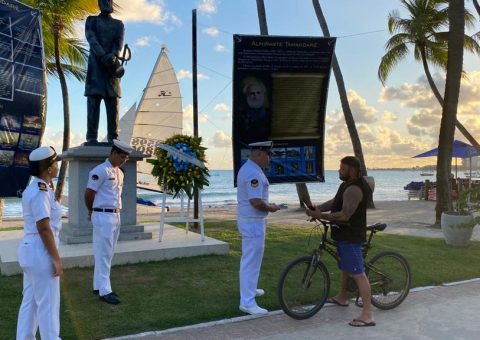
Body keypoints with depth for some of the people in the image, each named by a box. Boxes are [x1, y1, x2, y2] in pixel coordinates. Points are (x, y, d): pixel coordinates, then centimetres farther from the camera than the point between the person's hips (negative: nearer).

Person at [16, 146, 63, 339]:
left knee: (30, 301, 17)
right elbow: (44, 229, -21)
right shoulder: (40, 192, -19)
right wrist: (56, 259, -18)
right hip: (41, 251, -10)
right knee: (48, 302, 1)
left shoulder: (34, 188, 11)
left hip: (30, 249, 10)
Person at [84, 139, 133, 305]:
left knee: (108, 254, 13)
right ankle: (104, 291, 3)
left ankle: (98, 286, 24)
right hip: (103, 216, -9)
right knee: (103, 254, -3)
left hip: (116, 216, 9)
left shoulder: (120, 172, 13)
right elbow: (89, 193, -12)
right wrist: (92, 212, 3)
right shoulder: (100, 171, -15)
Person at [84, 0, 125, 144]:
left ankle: (113, 139, -7)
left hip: (112, 65, 2)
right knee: (93, 101, -9)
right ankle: (91, 138, -14)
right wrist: (103, 56, -22)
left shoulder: (119, 24, 21)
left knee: (113, 103, -5)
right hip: (95, 65, -2)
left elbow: (119, 42, 1)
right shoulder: (91, 20, 16)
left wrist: (113, 55, -21)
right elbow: (92, 40, -3)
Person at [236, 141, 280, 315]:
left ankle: (249, 288, 41)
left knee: (250, 258, 24)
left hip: (249, 220, 11)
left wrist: (267, 205, 12)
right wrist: (271, 208, -11)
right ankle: (247, 302, 0)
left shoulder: (247, 168, 11)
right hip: (252, 222, -11)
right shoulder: (253, 173, -23)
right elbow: (256, 202, -29)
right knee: (251, 261, -5)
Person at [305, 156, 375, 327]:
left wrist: (320, 215, -25)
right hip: (345, 234, 11)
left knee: (357, 273, -10)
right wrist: (317, 208, -2)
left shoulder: (354, 189, -24)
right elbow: (335, 201, 12)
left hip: (350, 236, -11)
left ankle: (367, 314, -8)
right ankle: (342, 297, 45)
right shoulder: (349, 184, 10)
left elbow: (344, 215, -30)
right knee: (345, 266, 25)